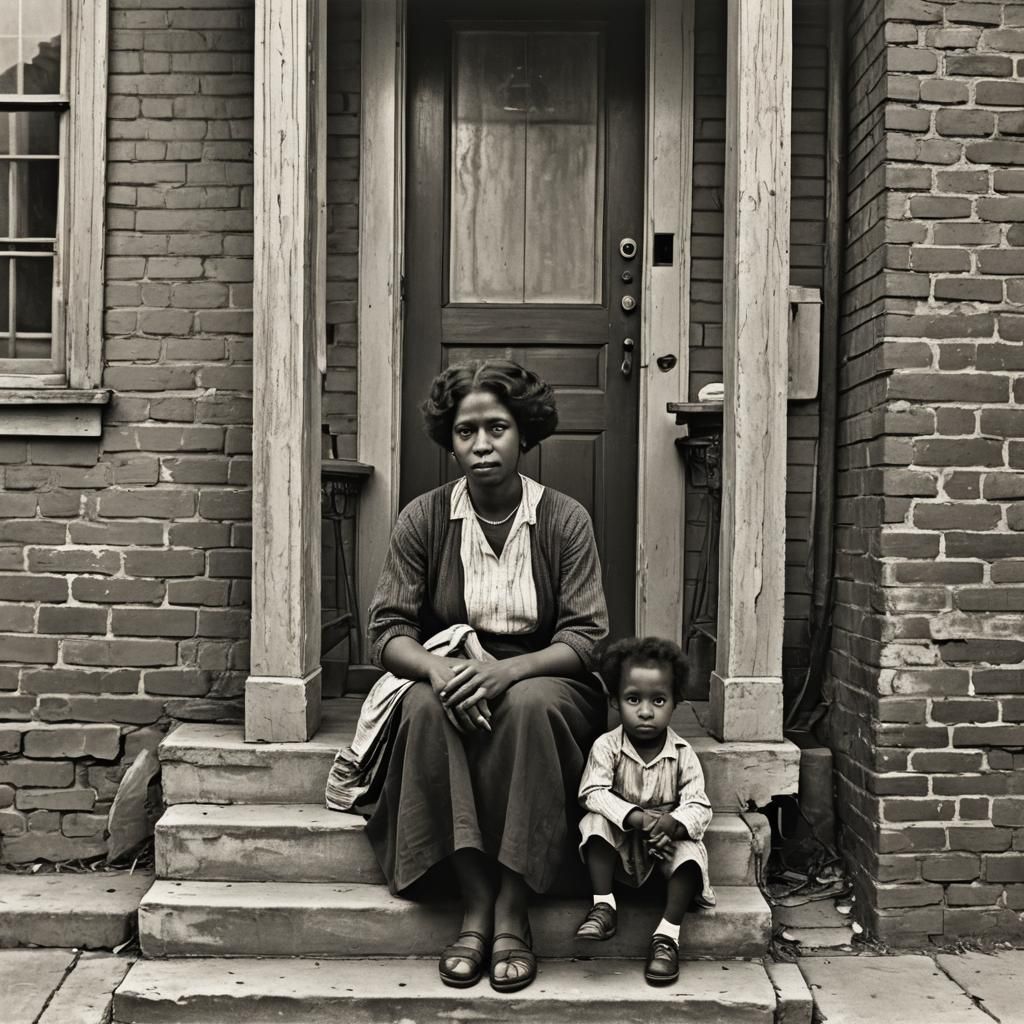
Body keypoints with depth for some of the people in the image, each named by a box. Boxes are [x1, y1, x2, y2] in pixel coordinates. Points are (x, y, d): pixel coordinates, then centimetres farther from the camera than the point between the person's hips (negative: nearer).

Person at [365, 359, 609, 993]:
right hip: (449, 677, 1)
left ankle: (511, 915, -26)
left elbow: (587, 638, -9)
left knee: (530, 705, -35)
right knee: (426, 705, -32)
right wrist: (437, 668, -26)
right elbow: (388, 630, -3)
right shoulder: (423, 519, 0)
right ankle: (475, 908, -27)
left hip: (543, 679, -1)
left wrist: (507, 671, -26)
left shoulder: (565, 520, -3)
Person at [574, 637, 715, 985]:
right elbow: (593, 793, -22)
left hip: (667, 839, 0)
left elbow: (699, 807, -14)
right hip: (620, 843, 0)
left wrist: (672, 824, -37)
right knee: (595, 822, -27)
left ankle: (667, 935, -21)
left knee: (690, 850, -28)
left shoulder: (683, 754, -10)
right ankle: (603, 905, -20)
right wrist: (639, 818, -34)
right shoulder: (607, 746, -12)